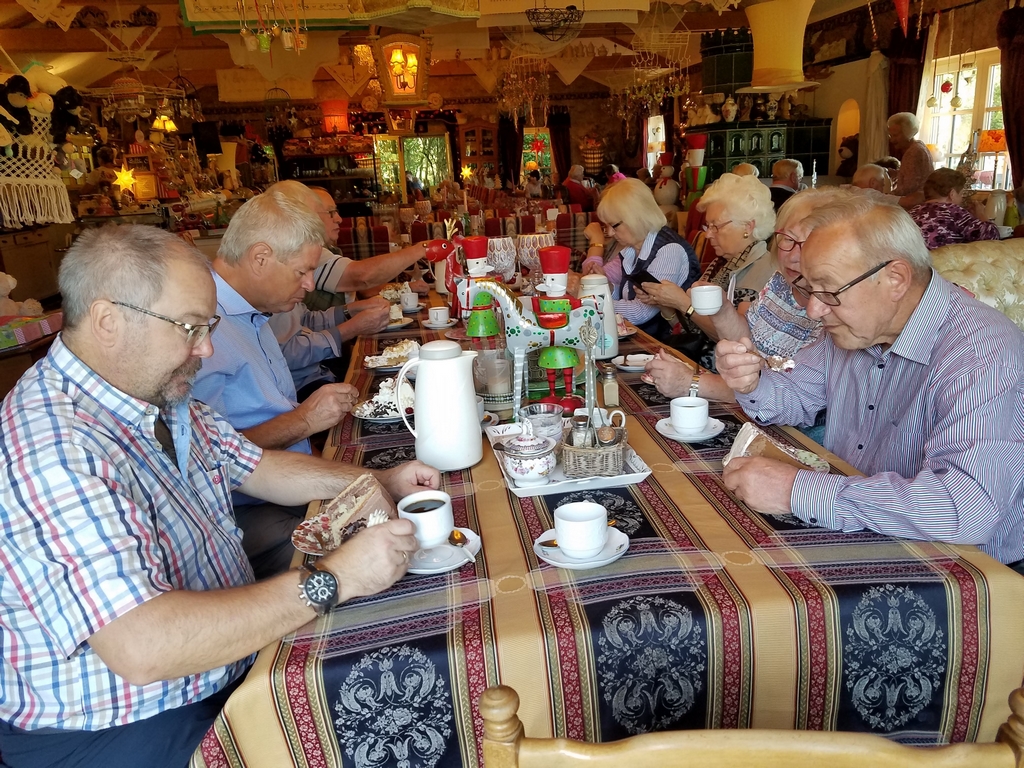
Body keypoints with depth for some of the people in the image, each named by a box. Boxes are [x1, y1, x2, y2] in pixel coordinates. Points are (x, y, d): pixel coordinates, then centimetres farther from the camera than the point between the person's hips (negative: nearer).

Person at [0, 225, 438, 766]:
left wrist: (381, 482, 1)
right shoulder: (52, 452, -29)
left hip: (225, 662, 8)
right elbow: (141, 647, -36)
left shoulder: (156, 393, 1)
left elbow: (256, 468, 13)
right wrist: (333, 579, -31)